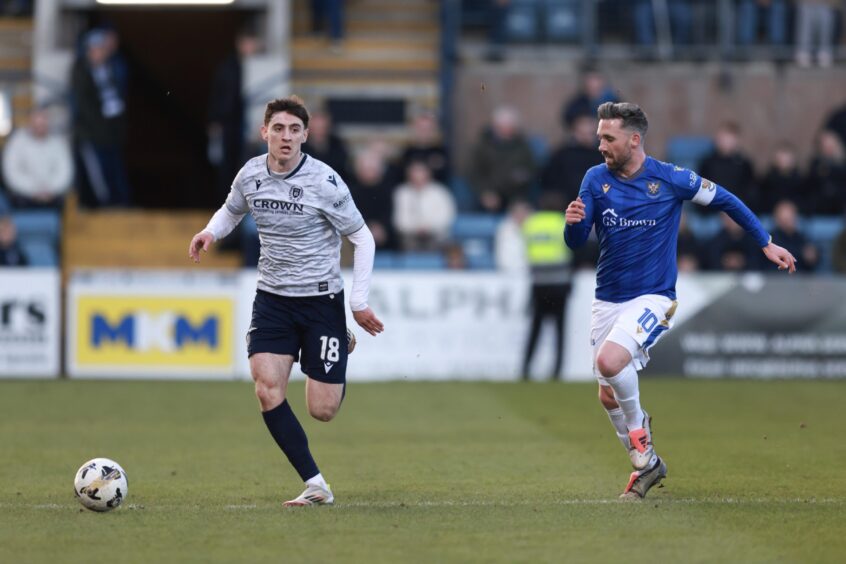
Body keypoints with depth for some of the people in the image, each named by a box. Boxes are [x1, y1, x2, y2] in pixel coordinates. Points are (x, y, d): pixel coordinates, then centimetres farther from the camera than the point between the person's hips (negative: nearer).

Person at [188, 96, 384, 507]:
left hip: (322, 299, -3)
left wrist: (359, 301, -11)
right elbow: (231, 210, 20)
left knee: (321, 410, -3)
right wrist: (210, 231, -3)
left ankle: (344, 350, 33)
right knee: (267, 389, -17)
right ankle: (315, 486, -11)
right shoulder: (250, 175, -2)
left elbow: (361, 237, -5)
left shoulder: (324, 182, -14)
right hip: (272, 298, 3)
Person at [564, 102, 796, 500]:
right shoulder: (596, 180, -1)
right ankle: (647, 466, 29)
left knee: (610, 361, -29)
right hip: (607, 300, 5)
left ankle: (638, 424, -1)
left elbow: (723, 200, 5)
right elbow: (576, 243, -1)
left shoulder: (670, 180, -10)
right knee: (608, 396, 8)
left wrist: (766, 244, 7)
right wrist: (573, 223, -25)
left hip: (652, 298, -5)